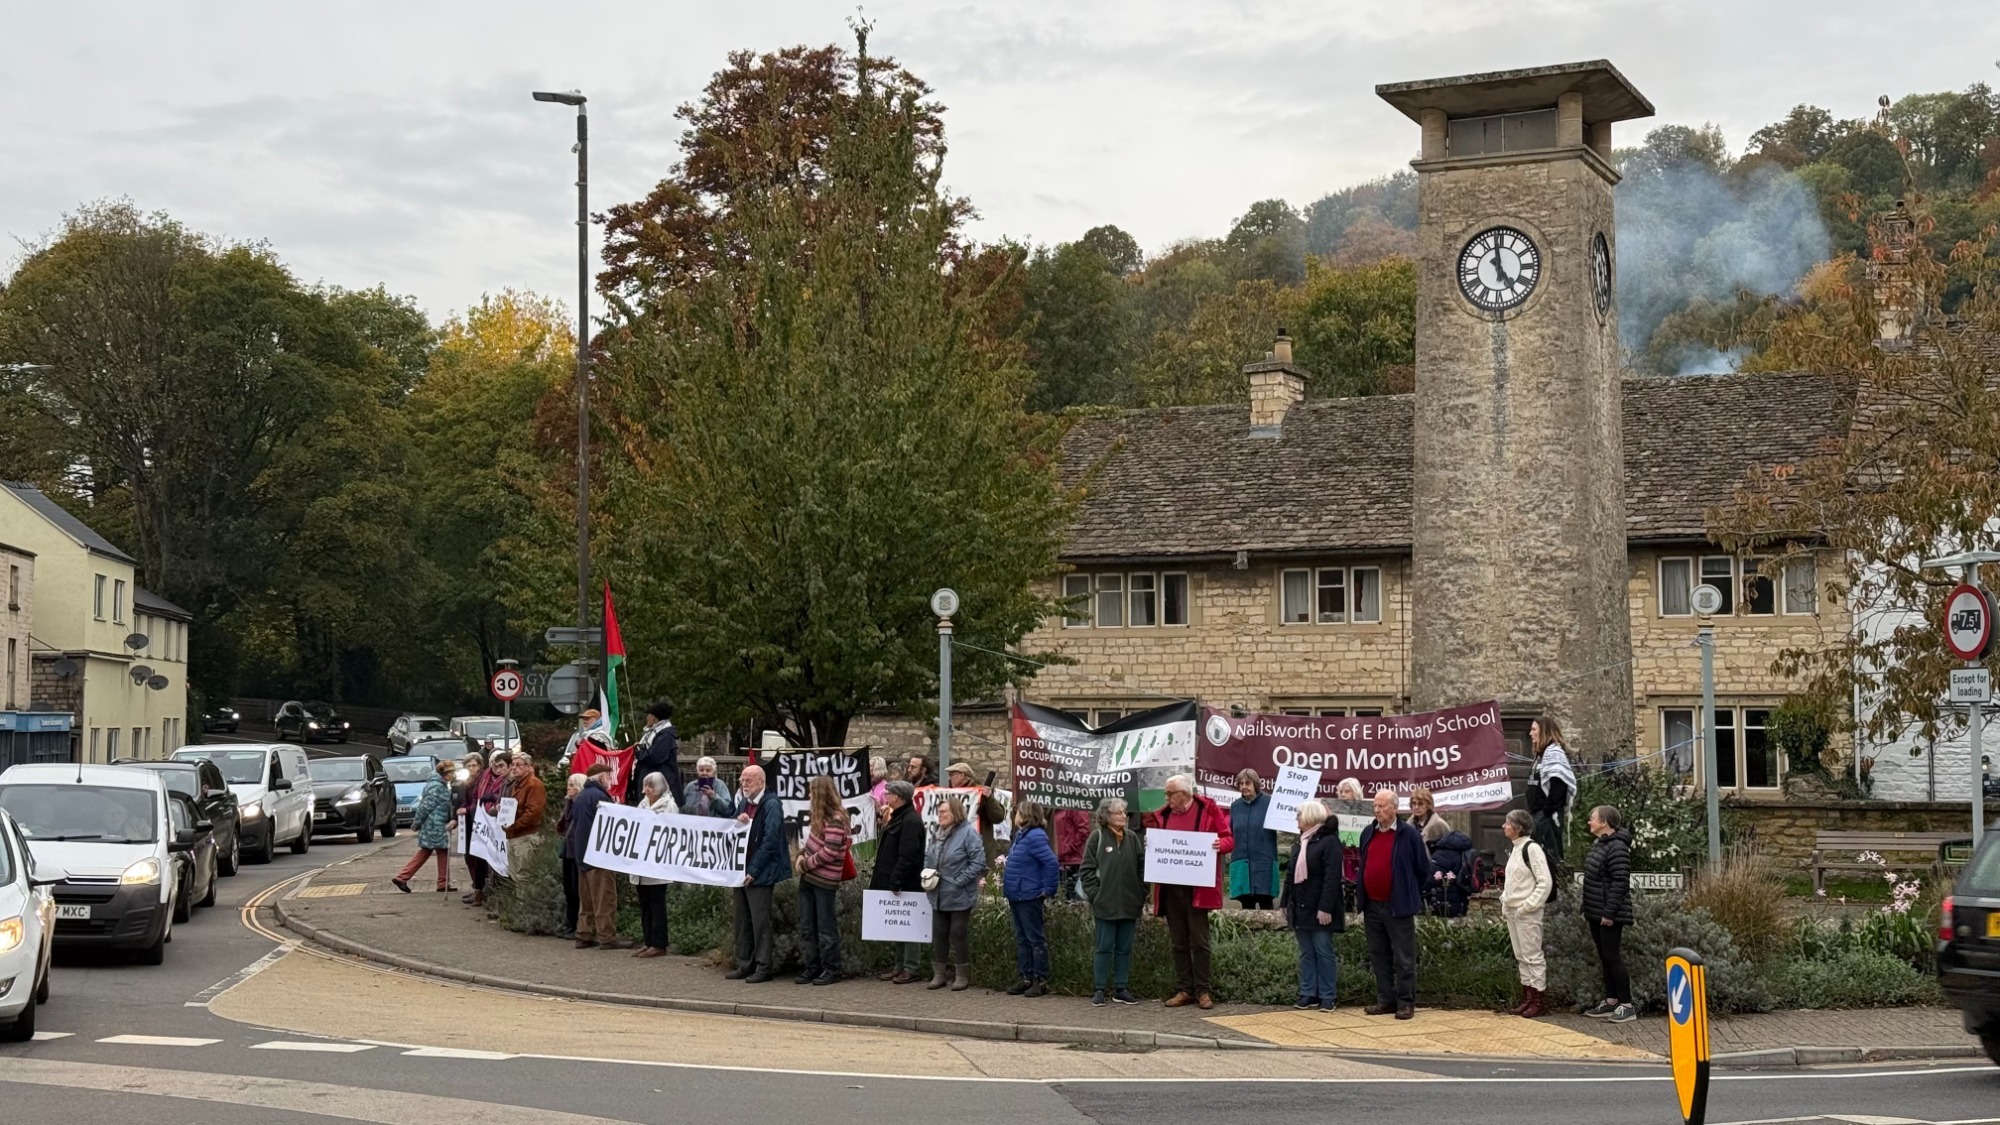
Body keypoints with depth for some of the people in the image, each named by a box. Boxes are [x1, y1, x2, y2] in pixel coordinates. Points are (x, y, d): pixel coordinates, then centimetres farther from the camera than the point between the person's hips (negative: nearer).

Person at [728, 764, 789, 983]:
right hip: (741, 870, 8)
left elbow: (770, 840, -16)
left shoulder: (771, 805, -11)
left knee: (760, 921, -4)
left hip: (760, 873, -8)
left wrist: (754, 871, -17)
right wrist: (736, 822, -5)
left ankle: (764, 966, 2)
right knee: (742, 920, 11)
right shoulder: (743, 803, 14)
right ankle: (744, 964, 17)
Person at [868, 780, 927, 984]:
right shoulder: (897, 818, 16)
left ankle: (911, 967, 1)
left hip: (906, 885, -10)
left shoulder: (911, 821, -17)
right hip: (894, 883, 10)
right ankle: (900, 965, 20)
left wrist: (895, 882, -23)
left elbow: (907, 857, -23)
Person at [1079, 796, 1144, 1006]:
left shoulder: (1133, 837, 8)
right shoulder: (1097, 837, -2)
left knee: (1124, 949, 9)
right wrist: (1095, 894, -8)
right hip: (1105, 904, -4)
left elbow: (1141, 868, 12)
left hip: (1129, 904, 4)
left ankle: (1121, 989, 16)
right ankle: (1099, 990, 7)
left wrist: (1141, 896, 4)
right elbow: (1086, 870, -2)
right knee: (1104, 948, 1)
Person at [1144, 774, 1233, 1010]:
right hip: (1170, 887, 5)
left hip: (1197, 888, -5)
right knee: (1178, 942, 9)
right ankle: (1184, 990, 14)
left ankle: (1202, 991, 5)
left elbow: (1229, 839, -1)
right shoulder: (1163, 815, 11)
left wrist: (1220, 844, -22)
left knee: (1199, 942, -1)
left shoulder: (1208, 809, -2)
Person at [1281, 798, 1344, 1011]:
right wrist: (1286, 904, 14)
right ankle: (1308, 993, 14)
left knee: (1323, 952, -2)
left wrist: (1325, 908, -23)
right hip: (1300, 908, 8)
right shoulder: (1301, 842, 16)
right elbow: (1290, 874, 19)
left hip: (1319, 910, -8)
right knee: (1306, 953, 10)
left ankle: (1328, 996, 3)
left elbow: (1332, 877, -18)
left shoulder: (1328, 841, -11)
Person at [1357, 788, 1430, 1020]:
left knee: (1404, 958, -1)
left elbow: (1423, 870, -1)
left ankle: (1406, 1002, 4)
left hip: (1398, 907, -6)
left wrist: (1411, 895, 5)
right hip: (1372, 906, 6)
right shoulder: (1367, 833, 10)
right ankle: (1385, 1000, 19)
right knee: (1379, 957, 11)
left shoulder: (1409, 835, -7)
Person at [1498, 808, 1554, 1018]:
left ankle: (1538, 1000, 0)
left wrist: (1529, 905, -18)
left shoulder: (1532, 848, -13)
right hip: (1512, 911, 9)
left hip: (1527, 912, -9)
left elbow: (1545, 882, -17)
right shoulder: (1515, 849, 14)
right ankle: (1527, 998, 17)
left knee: (1532, 956, -4)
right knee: (1521, 957, 12)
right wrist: (1505, 902, 13)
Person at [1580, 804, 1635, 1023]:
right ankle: (1610, 1002, 20)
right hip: (1596, 914, 10)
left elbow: (1620, 883, -21)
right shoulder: (1598, 845, 14)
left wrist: (1609, 913, -22)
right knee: (1604, 958, 13)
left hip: (1610, 915, -10)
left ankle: (1627, 1005, -3)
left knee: (1613, 957, -7)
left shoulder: (1617, 848, -17)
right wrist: (1586, 910, 18)